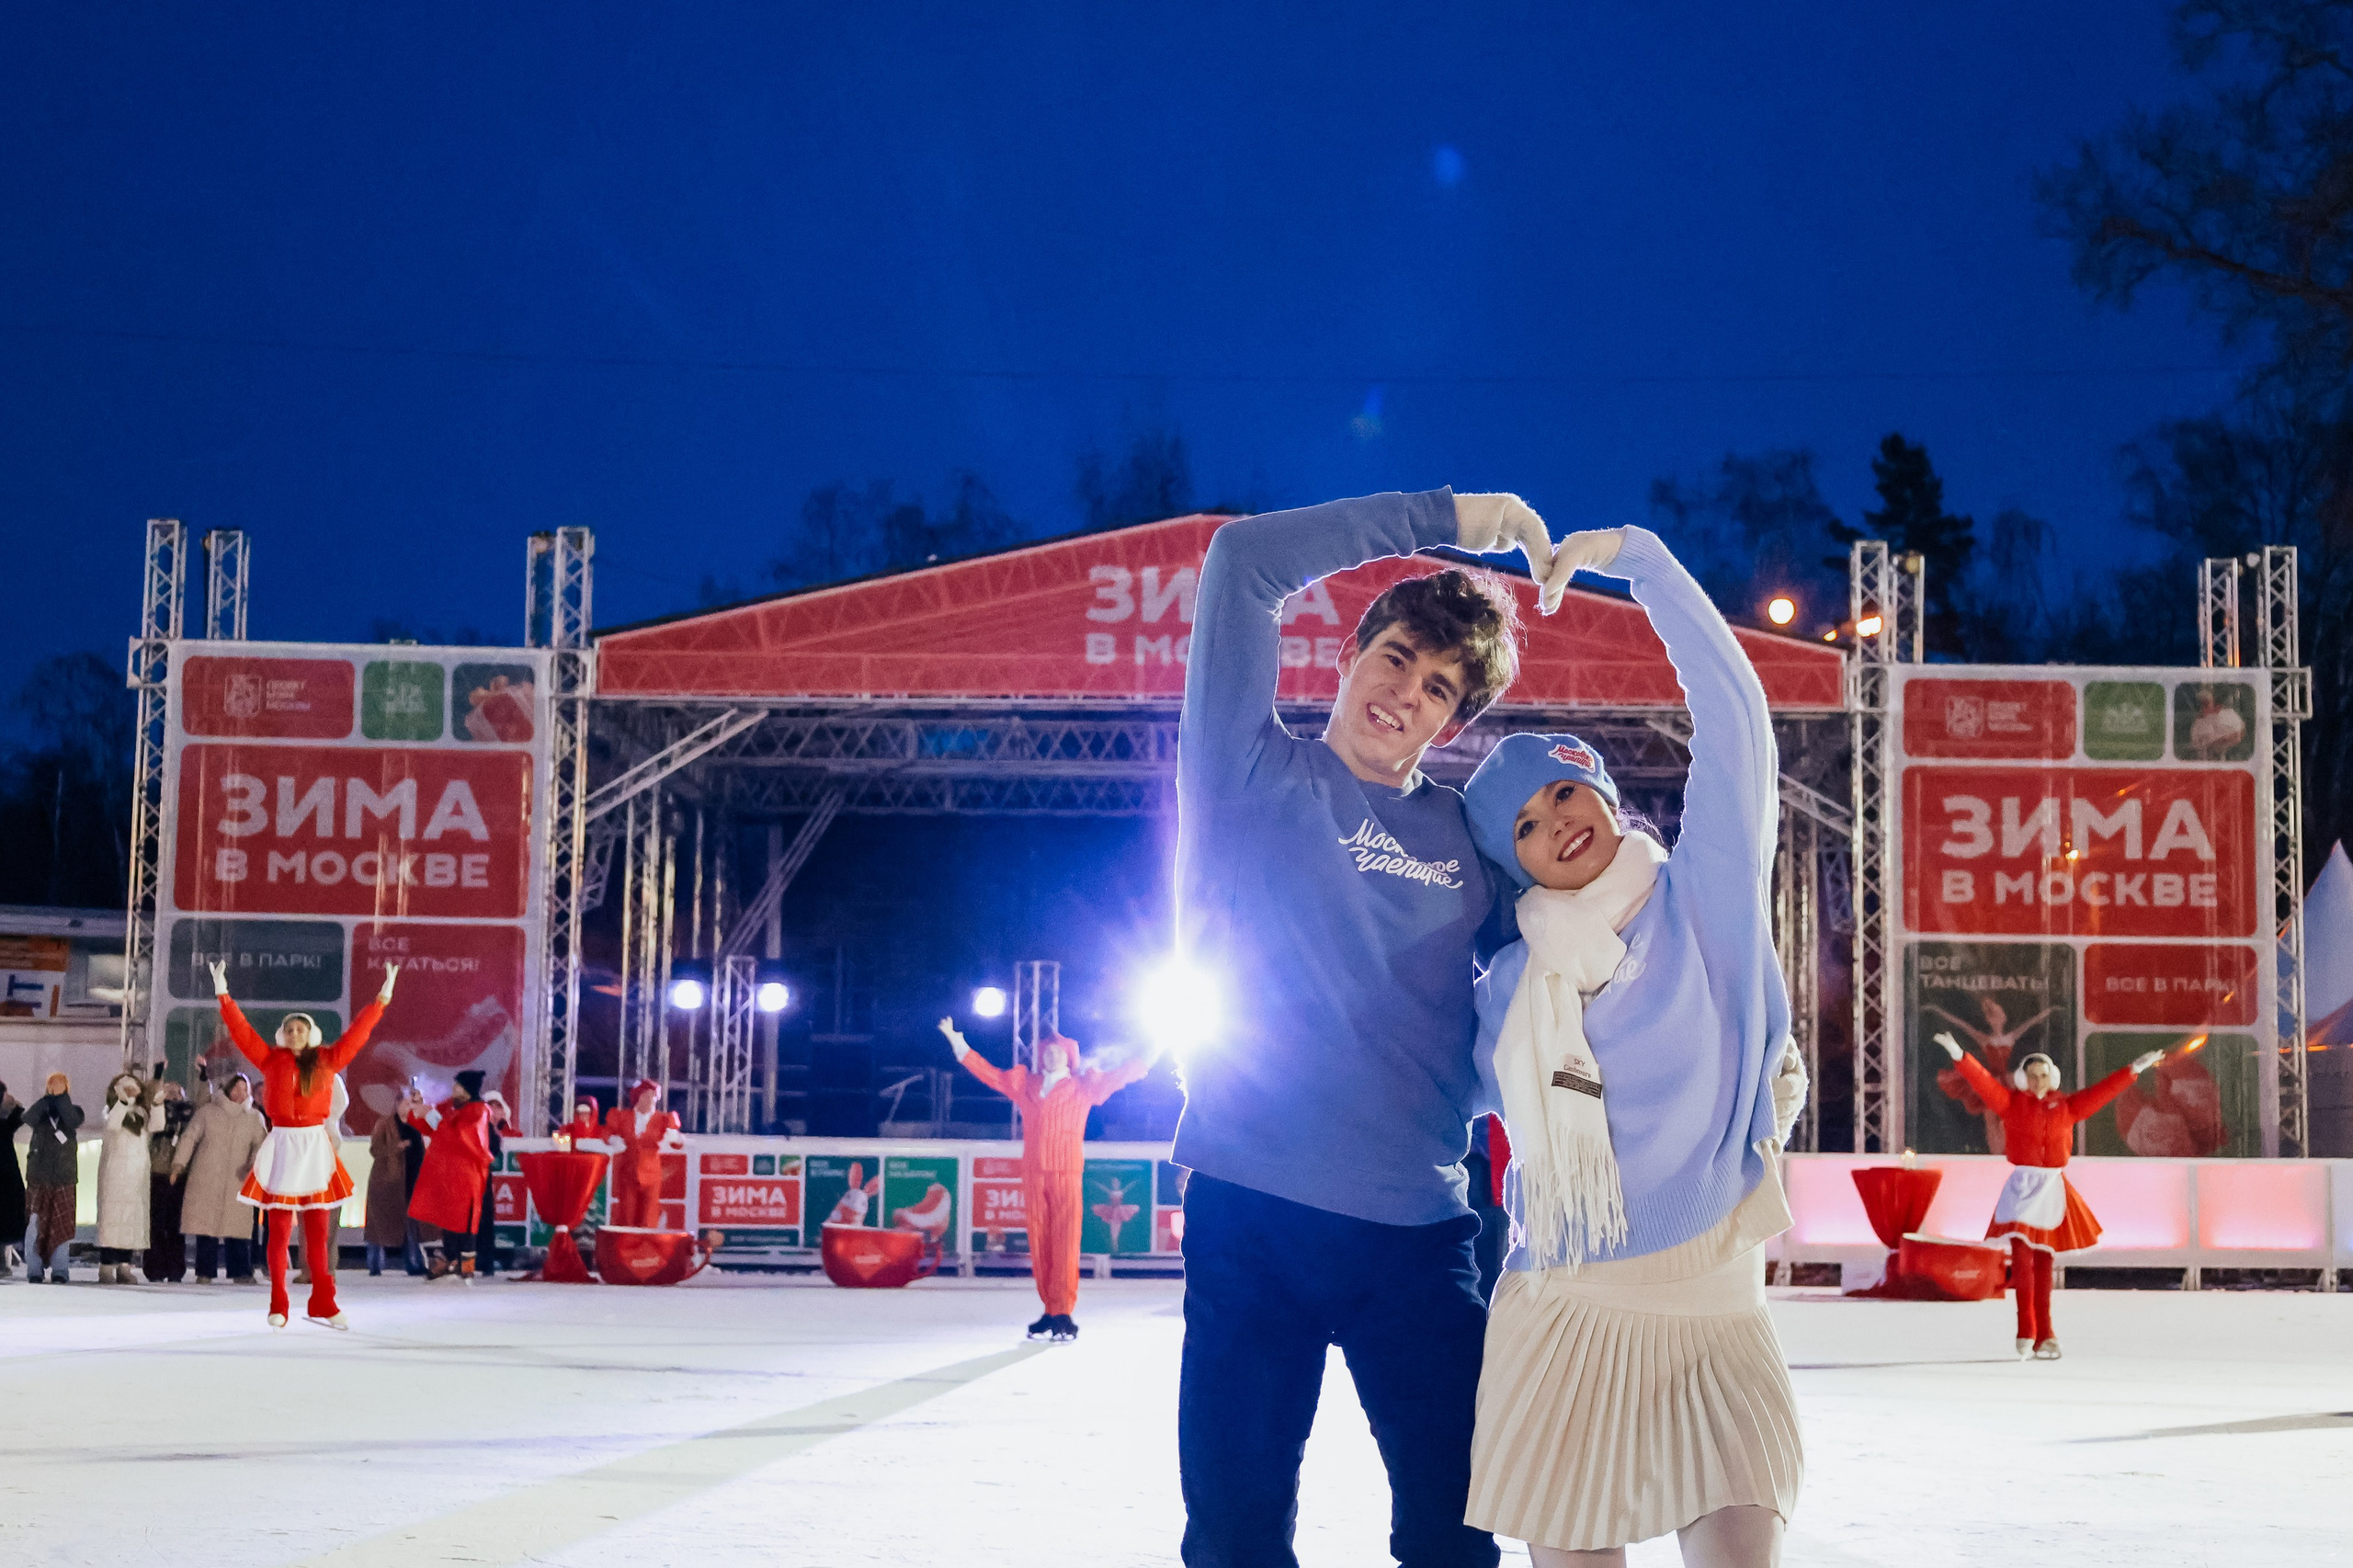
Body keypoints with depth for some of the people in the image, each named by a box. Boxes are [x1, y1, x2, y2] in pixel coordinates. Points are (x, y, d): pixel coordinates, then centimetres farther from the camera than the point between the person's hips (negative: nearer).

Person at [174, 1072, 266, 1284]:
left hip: (238, 1181, 1)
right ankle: (205, 1272, 4)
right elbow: (190, 1137, 5)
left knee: (239, 1226, -5)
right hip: (206, 1180, -1)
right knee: (206, 1226, -2)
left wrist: (255, 1164, -16)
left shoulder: (254, 1117, 12)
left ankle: (241, 1272, 1)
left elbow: (260, 1143, 3)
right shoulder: (207, 1112, 9)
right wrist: (179, 1163, -6)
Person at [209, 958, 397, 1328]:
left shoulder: (327, 1061, 7)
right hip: (281, 1149, -1)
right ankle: (278, 1308, 4)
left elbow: (358, 1033, 7)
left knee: (319, 1232, 2)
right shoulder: (271, 1060, 6)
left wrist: (383, 996, 6)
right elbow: (242, 1031, 5)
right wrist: (223, 994, 1)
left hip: (316, 1149, 1)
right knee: (279, 1232, 0)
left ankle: (323, 1304, 6)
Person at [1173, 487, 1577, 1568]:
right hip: (1252, 1216, -3)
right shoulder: (1251, 777, 3)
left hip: (1419, 1234, 3)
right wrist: (1449, 521, -2)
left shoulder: (1464, 838, 11)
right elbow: (1245, 561, -5)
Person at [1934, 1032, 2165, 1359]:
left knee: (2043, 1263, 6)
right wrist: (1959, 1056, -23)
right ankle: (2026, 1334, -11)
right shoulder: (2011, 1102, 3)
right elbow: (1983, 1081, -9)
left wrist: (2134, 1069, 8)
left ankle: (2043, 1337, 10)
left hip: (2053, 1188, 2)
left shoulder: (2066, 1107, 11)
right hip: (2022, 1186, -2)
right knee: (2022, 1258, -12)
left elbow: (2101, 1091, 11)